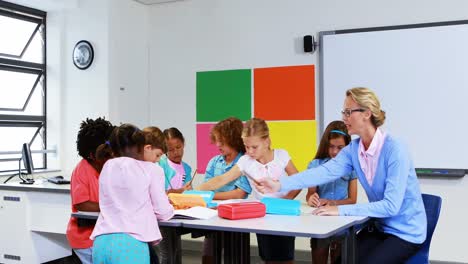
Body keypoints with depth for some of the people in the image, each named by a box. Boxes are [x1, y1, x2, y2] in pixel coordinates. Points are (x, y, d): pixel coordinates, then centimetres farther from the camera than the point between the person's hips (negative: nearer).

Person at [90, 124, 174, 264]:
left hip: (101, 242, 5)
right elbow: (163, 213, 5)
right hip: (131, 243, -5)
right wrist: (170, 209, 27)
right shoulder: (152, 169, 2)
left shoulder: (107, 167, 15)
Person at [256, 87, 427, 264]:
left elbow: (391, 206, -29)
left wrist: (342, 210, -33)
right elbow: (325, 171, -17)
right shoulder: (353, 149, -2)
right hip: (379, 227, 6)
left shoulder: (394, 150, -24)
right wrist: (280, 185, -30)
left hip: (406, 232, -6)